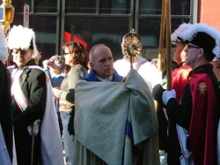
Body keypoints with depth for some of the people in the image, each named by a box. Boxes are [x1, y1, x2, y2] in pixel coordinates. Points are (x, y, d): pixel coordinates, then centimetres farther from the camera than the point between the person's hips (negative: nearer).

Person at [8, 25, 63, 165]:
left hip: (26, 134, -7)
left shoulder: (37, 74, -7)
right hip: (11, 132, 7)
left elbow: (36, 107, -16)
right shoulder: (12, 73, 15)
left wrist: (13, 123, -19)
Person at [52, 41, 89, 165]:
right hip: (73, 114, 10)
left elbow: (73, 96, -24)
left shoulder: (76, 70, -15)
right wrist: (60, 91, 10)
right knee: (76, 153, 16)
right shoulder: (80, 69, 14)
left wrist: (57, 92, -10)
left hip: (71, 115, -10)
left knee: (72, 155, -4)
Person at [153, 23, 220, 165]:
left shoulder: (201, 81, -21)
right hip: (195, 150, 10)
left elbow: (185, 119, -28)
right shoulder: (202, 77, 12)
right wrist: (171, 99, 3)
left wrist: (168, 100, -12)